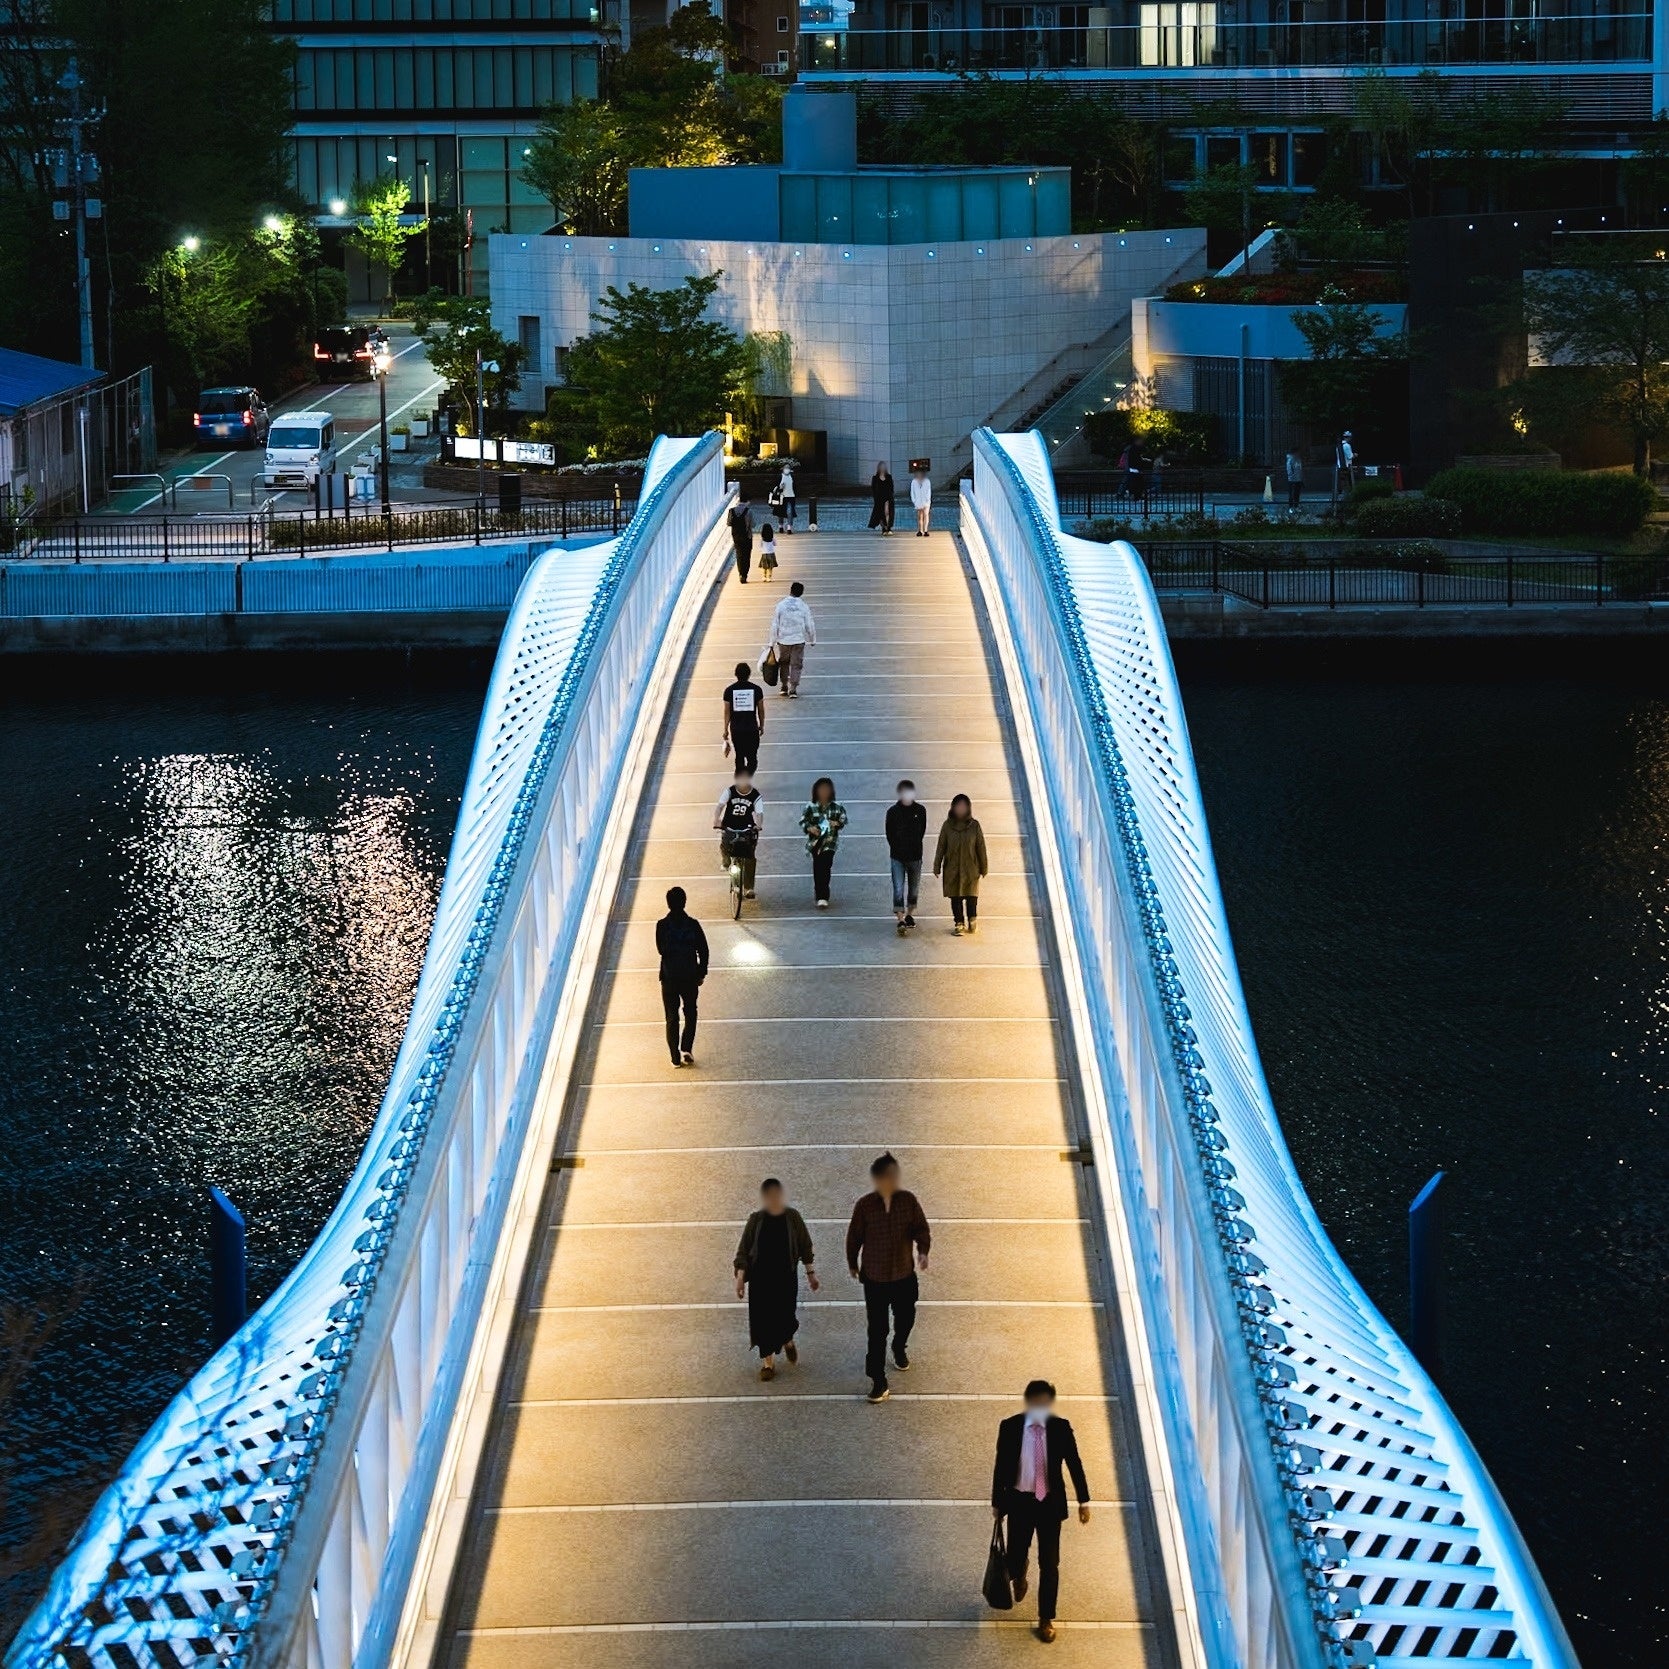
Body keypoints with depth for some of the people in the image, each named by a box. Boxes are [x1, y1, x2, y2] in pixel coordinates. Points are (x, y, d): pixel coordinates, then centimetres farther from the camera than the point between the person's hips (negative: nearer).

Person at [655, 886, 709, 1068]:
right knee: (690, 1012, 19)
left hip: (669, 977, -1)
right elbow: (703, 950, -5)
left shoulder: (662, 925, -12)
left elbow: (661, 949, -7)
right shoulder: (693, 924, -10)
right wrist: (702, 972, 6)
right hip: (690, 976, 1)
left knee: (671, 1016, 10)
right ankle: (687, 1048, 5)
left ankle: (676, 1057, 10)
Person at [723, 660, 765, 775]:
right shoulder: (756, 689, -4)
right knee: (752, 758, 3)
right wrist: (762, 726, 17)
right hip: (752, 728, -2)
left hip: (736, 729, 2)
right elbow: (761, 710, 3)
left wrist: (726, 730, 10)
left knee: (739, 757, 16)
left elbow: (727, 712, 1)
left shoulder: (729, 690, -3)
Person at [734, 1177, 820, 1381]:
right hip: (761, 1277, 0)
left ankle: (788, 1342, 36)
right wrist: (740, 1277, -5)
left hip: (786, 1276, 0)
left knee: (784, 1316, 0)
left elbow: (805, 1246, 4)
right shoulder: (756, 1220, -5)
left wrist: (811, 1273, 5)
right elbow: (743, 1250, -1)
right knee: (763, 1318, 3)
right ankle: (767, 1361, 17)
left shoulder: (792, 1217, -4)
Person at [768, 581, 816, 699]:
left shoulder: (781, 605, -6)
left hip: (783, 640, 1)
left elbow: (775, 625, -3)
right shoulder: (804, 606, -5)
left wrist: (772, 642, 3)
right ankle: (793, 689, -2)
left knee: (784, 663, 18)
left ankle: (784, 687, 19)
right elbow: (810, 625, 0)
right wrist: (812, 639, 14)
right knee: (796, 665, 5)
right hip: (799, 640, -1)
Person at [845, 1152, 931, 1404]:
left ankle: (899, 1349, 54)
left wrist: (923, 1251, -23)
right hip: (875, 1277, -3)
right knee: (877, 1330, -2)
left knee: (905, 1319, 23)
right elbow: (854, 1236, -2)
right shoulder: (864, 1205, -15)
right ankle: (878, 1381, 4)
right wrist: (852, 1263, 9)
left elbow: (921, 1228, -5)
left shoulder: (908, 1200, -11)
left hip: (904, 1275, 3)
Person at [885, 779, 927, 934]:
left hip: (915, 856, 2)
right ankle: (901, 921, -12)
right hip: (897, 857, -2)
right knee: (898, 889, -9)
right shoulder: (892, 811, -3)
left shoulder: (920, 810, 1)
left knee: (914, 888, 12)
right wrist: (897, 849, 1)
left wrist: (914, 848, 6)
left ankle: (909, 915, 29)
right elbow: (889, 834, 3)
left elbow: (922, 832, 8)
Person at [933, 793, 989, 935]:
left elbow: (981, 847, 1)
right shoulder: (947, 825, -2)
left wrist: (984, 868, 3)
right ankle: (959, 923, 13)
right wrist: (937, 867, 2)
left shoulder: (974, 825, -3)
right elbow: (941, 847, 2)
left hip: (970, 868, -1)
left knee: (971, 896, 3)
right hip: (952, 868, 1)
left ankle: (973, 920, 23)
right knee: (955, 897, 4)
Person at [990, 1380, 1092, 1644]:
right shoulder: (1010, 1428, -11)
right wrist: (997, 1502, 3)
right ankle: (1020, 1577, 49)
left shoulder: (1061, 1428, -10)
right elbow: (1001, 1467, -2)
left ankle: (1046, 1619, 18)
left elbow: (1074, 1464, 0)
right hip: (1019, 1501, 0)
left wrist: (1083, 1501, 3)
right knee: (1015, 1557, 11)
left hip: (1050, 1503, 0)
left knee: (1049, 1563, 3)